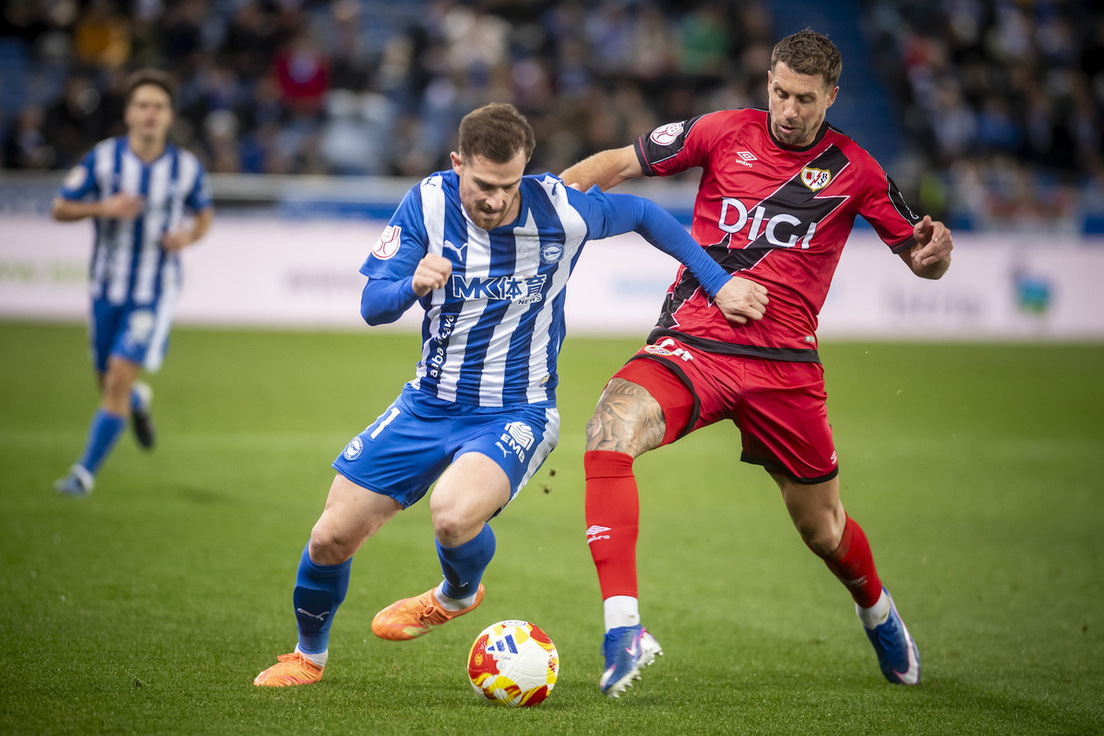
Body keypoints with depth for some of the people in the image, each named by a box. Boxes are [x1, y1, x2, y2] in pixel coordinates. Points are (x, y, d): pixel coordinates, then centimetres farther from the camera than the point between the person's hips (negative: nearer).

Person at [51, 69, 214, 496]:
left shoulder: (187, 168, -5)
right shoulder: (102, 159, -7)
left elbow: (204, 216, 12)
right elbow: (59, 209, -2)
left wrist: (188, 236, -10)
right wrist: (102, 208, -20)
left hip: (156, 292, -2)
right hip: (107, 288, 2)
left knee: (120, 378, -14)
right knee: (109, 382, 12)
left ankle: (86, 472, -7)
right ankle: (138, 402, 51)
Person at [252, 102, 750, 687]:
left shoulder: (559, 211, -15)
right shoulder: (428, 203, -11)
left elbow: (644, 215, 3)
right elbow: (371, 306, -12)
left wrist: (718, 281, 1)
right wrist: (413, 286, -34)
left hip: (515, 414, -3)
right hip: (428, 404, 3)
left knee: (454, 514, -33)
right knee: (331, 538, -2)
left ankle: (458, 595, 4)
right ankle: (309, 654, 29)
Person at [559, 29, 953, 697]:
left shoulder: (855, 171, 3)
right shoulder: (724, 133, 2)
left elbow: (922, 261, 11)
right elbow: (619, 164, 9)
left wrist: (935, 248, -14)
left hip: (784, 364, 0)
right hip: (690, 343, 0)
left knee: (824, 529, 9)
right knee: (611, 425, -30)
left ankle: (877, 610, 47)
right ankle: (624, 630, -34)